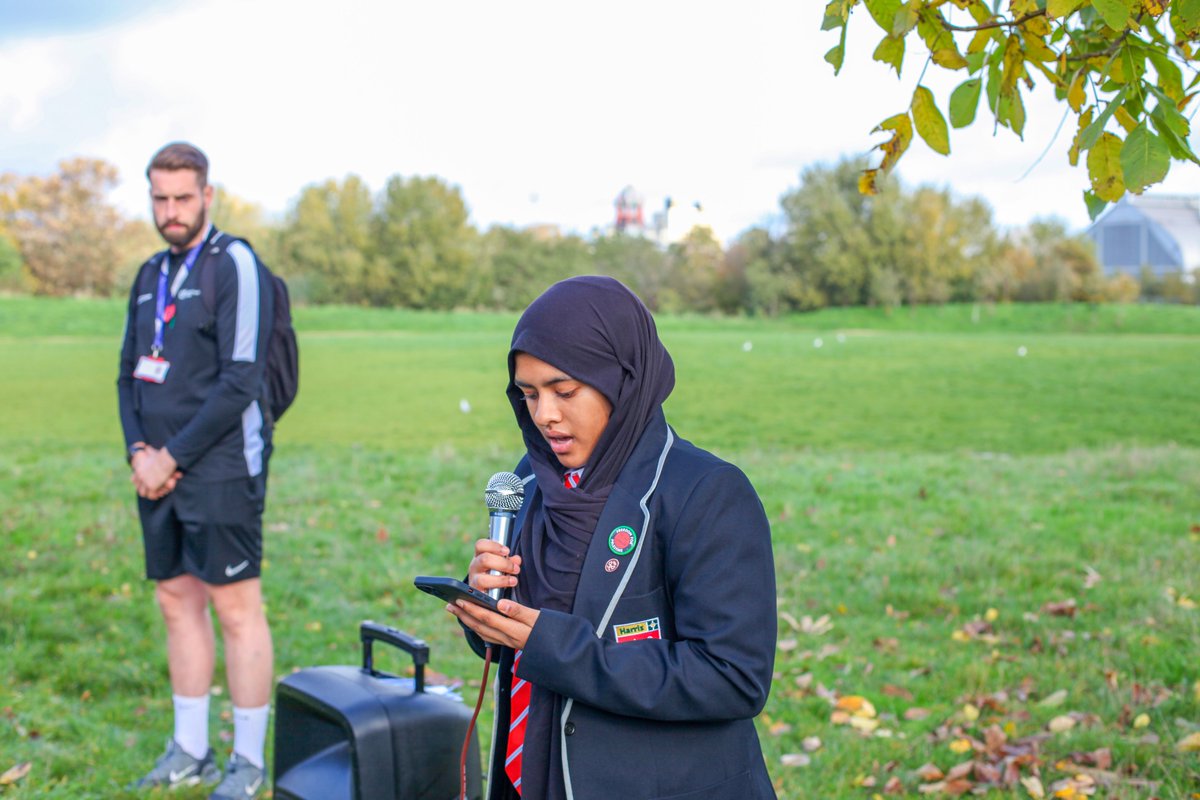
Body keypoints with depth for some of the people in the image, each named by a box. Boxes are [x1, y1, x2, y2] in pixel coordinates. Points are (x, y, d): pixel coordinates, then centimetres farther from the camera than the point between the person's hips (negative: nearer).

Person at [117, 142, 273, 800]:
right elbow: (129, 373, 16)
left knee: (236, 609, -2)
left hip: (219, 471, -7)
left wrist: (173, 457, -13)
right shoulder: (150, 275, 15)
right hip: (158, 472, 7)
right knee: (178, 602, 12)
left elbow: (240, 381, -15)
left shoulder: (234, 264, -8)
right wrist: (139, 451, -1)